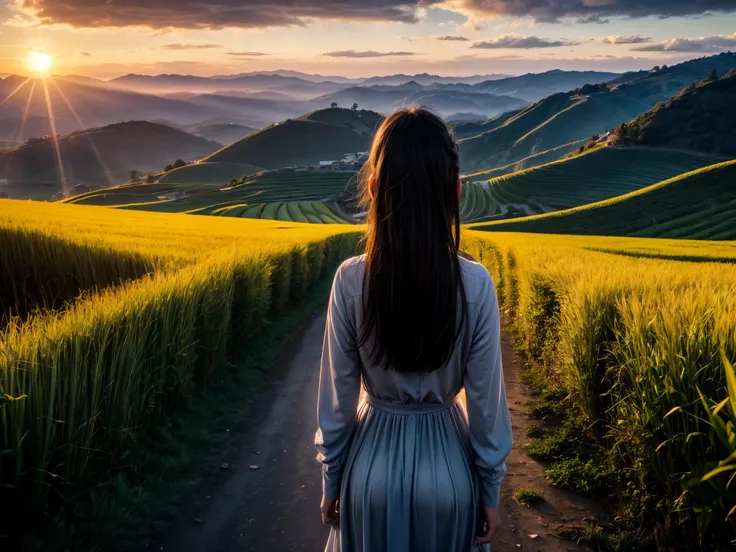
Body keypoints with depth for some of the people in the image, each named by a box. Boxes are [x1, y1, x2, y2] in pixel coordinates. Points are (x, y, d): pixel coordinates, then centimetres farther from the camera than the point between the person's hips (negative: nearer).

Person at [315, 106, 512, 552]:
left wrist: (331, 481, 6)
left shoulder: (351, 280, -18)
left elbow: (337, 398, -9)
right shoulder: (476, 284, -18)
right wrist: (491, 491, 5)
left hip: (374, 465, 0)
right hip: (448, 466, 0)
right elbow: (486, 402, -10)